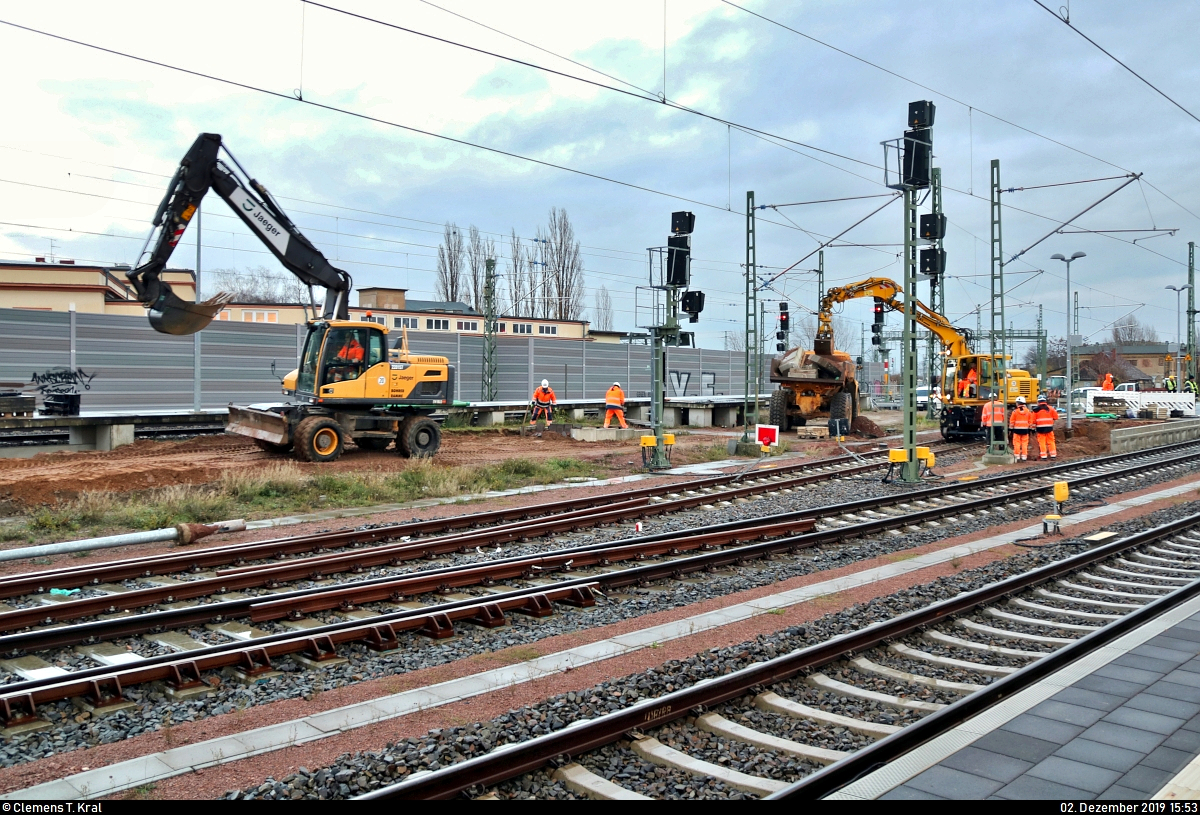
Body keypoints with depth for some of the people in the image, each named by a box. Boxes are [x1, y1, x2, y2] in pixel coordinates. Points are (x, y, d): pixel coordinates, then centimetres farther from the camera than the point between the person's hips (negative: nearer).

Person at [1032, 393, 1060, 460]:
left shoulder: (1036, 410, -4)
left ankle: (1043, 456, -2)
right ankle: (1053, 455, 12)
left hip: (1040, 428, -2)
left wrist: (1033, 427, 11)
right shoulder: (1050, 408, 0)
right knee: (1051, 441, 10)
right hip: (1049, 427, 2)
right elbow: (1056, 417, 5)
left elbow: (1033, 420, -2)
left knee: (1042, 442, 1)